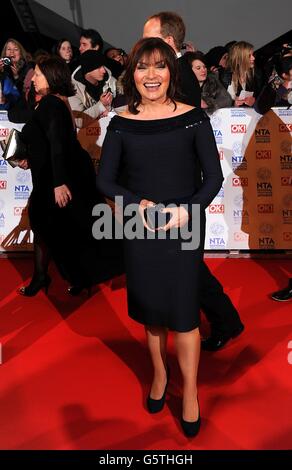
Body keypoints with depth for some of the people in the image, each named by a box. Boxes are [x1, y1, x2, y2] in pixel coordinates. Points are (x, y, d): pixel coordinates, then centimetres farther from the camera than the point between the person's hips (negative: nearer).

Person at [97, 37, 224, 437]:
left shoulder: (193, 118, -4)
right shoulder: (121, 125, 0)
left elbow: (214, 177, -2)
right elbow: (105, 180, 2)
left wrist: (188, 210, -18)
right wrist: (139, 204, -14)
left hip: (184, 228, -2)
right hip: (139, 228, 2)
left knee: (182, 312, 3)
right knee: (150, 309, 15)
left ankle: (190, 393, 26)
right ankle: (159, 374, 40)